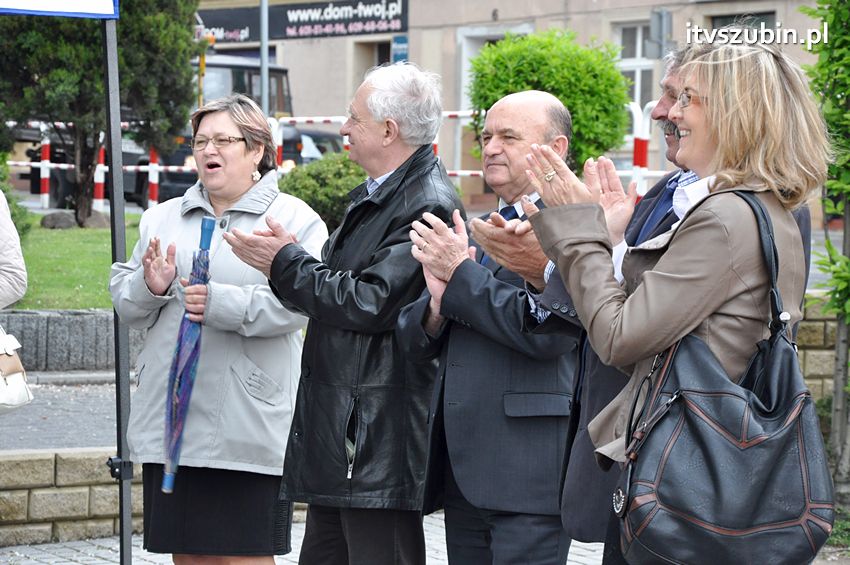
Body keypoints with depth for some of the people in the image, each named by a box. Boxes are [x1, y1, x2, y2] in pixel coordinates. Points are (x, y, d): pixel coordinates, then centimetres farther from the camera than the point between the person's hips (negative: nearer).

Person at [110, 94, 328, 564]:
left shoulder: (294, 220, 0)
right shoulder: (161, 219, 17)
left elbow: (297, 304, -14)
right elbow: (126, 306, 15)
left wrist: (222, 304, -23)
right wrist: (150, 288, -7)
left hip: (246, 426, -5)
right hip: (169, 417, 5)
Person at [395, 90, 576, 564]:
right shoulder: (473, 232, 18)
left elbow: (548, 330, -20)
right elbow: (415, 340, 16)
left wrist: (461, 275, -11)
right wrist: (438, 305, -7)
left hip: (530, 469, -8)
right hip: (462, 471, 8)